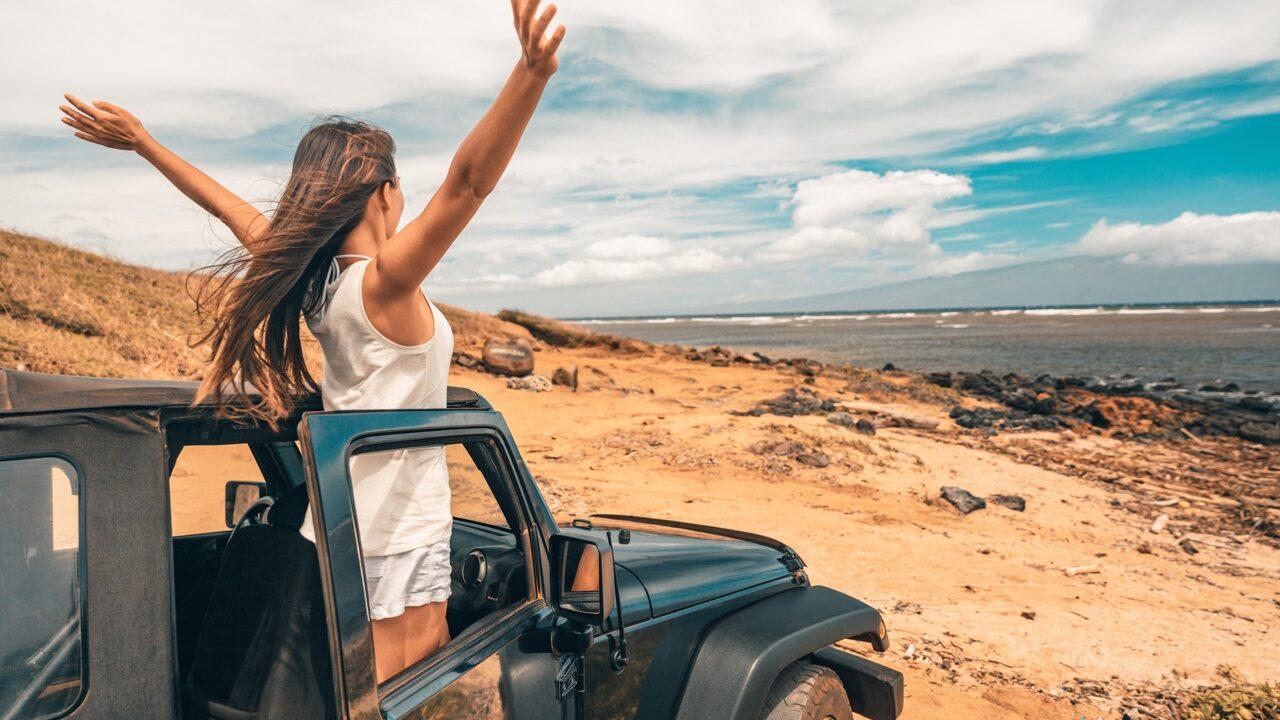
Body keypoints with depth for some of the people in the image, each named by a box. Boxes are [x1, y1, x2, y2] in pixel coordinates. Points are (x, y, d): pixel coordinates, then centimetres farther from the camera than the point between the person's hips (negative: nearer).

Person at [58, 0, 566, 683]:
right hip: (398, 534, -8)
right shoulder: (386, 279, -20)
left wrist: (143, 141, 25)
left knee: (435, 671, 22)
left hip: (340, 525, 8)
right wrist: (531, 74, -45)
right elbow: (467, 183, -35)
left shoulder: (310, 278, 1)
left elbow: (235, 211, 13)